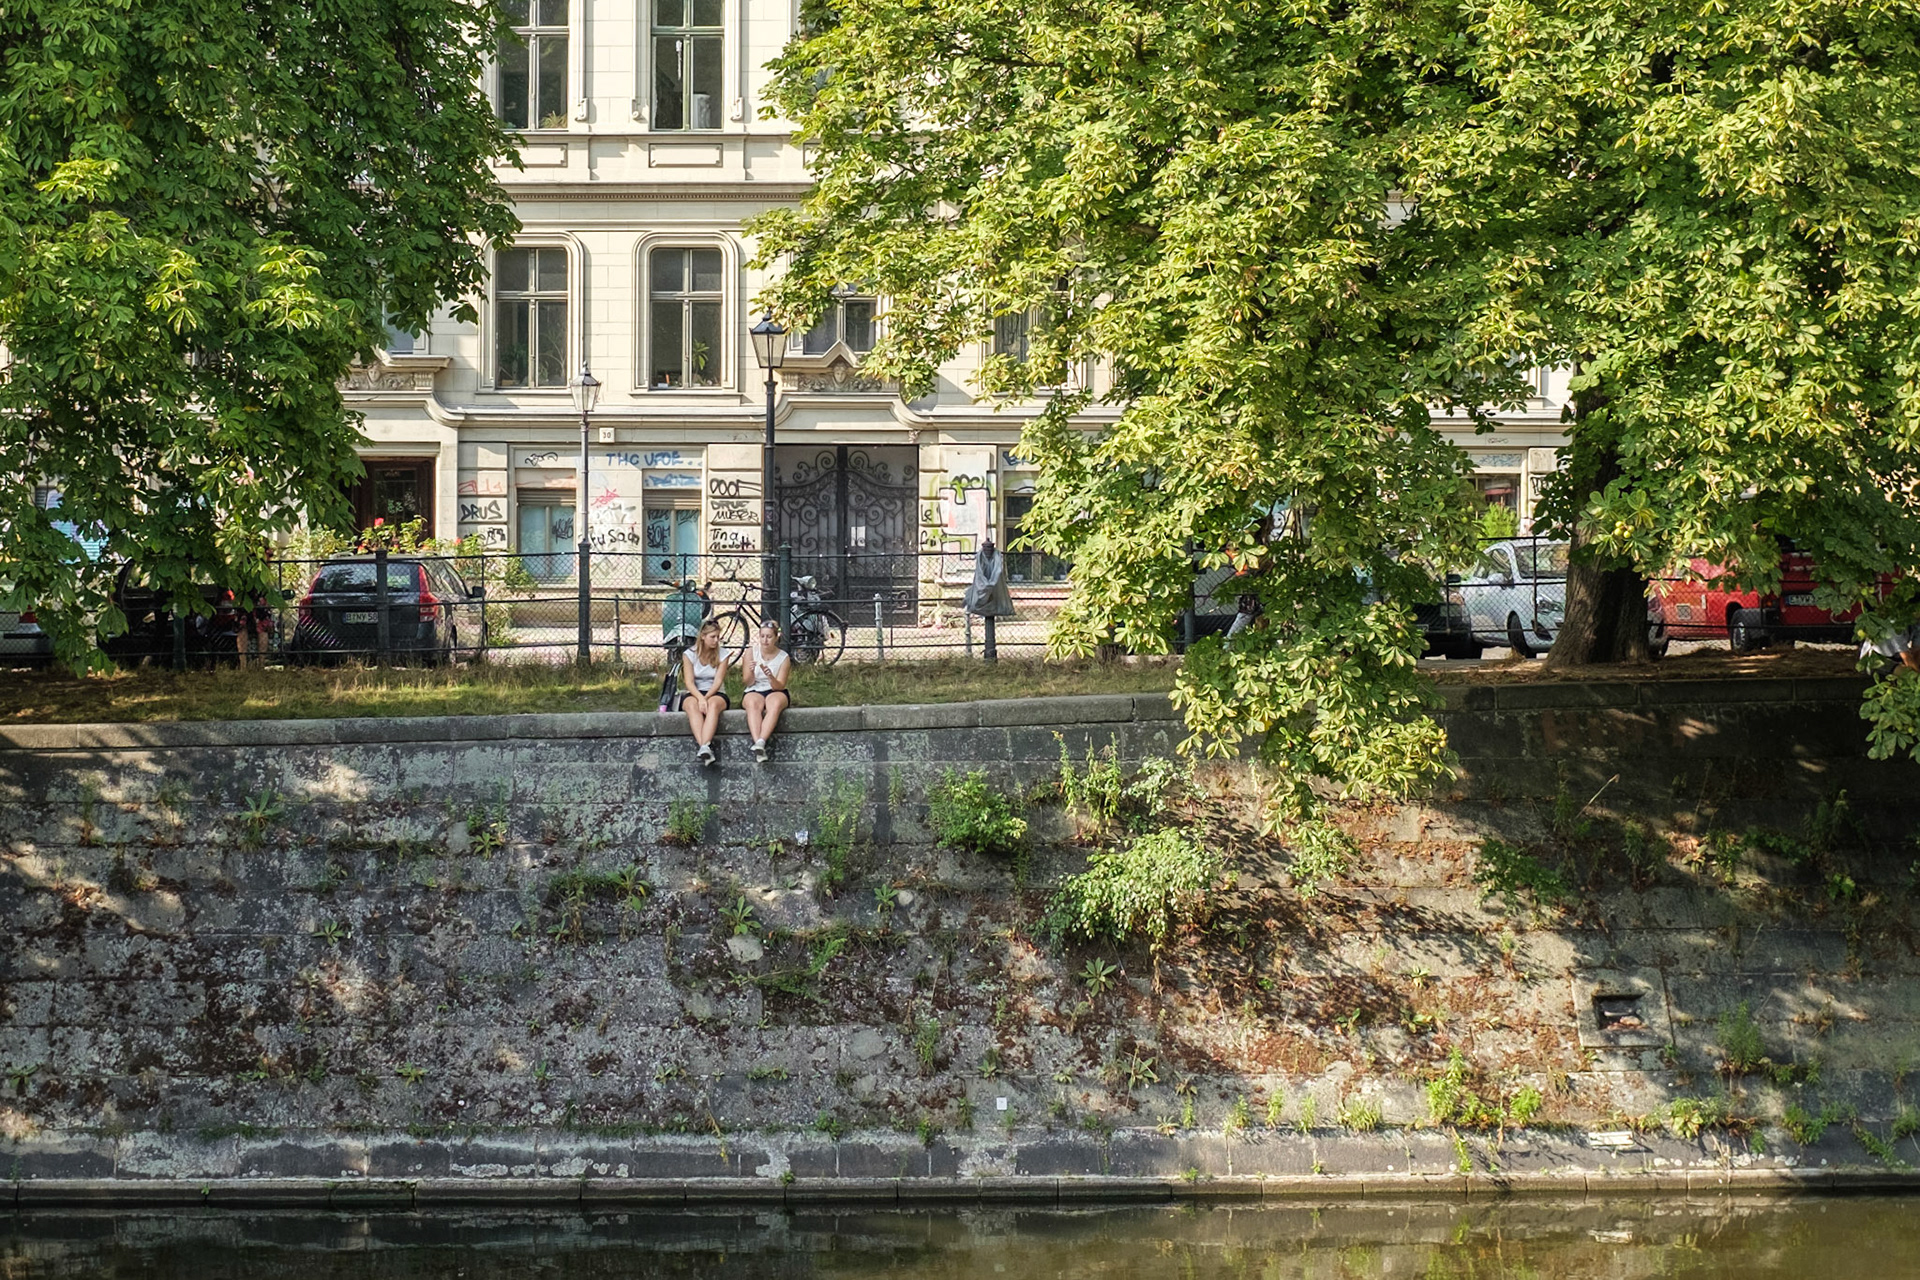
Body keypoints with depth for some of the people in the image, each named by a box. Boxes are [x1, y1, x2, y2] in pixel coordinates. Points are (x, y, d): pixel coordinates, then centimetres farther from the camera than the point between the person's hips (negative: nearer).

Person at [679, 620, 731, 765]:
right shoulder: (689, 655, 2)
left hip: (715, 694, 0)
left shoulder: (722, 655, 5)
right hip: (693, 694, 0)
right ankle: (704, 747, -56)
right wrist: (700, 698, -26)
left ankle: (704, 746, -58)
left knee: (713, 704, -37)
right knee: (692, 705, -37)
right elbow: (689, 682, -8)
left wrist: (706, 698, -24)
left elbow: (718, 681, -6)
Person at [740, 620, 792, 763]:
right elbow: (749, 683, -1)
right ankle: (758, 743, -56)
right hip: (754, 692, 0)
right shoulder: (750, 652, 1)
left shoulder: (783, 657, 0)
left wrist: (770, 676, -28)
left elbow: (780, 686, -6)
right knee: (753, 703, -37)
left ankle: (760, 742, -54)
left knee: (775, 703, -37)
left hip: (775, 692, 0)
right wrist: (751, 672, -24)